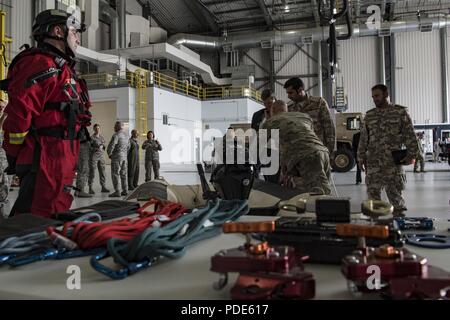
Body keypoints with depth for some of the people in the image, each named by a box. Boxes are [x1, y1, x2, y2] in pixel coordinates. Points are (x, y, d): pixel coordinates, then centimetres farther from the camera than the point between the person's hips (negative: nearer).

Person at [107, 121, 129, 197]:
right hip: (124, 157, 8)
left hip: (116, 157, -8)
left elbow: (111, 145, -20)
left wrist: (109, 154, -5)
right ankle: (125, 190, 14)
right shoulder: (125, 135, 14)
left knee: (115, 174, -6)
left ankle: (117, 191, -9)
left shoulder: (116, 135, -13)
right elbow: (128, 146, 22)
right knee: (123, 174, 12)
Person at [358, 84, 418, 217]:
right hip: (373, 162, 3)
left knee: (394, 192, 0)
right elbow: (363, 138, 14)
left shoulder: (400, 112, 3)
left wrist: (411, 154, -7)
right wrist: (361, 157, 9)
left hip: (393, 161, -3)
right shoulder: (369, 115, 13)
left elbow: (409, 135, 0)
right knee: (372, 192, 2)